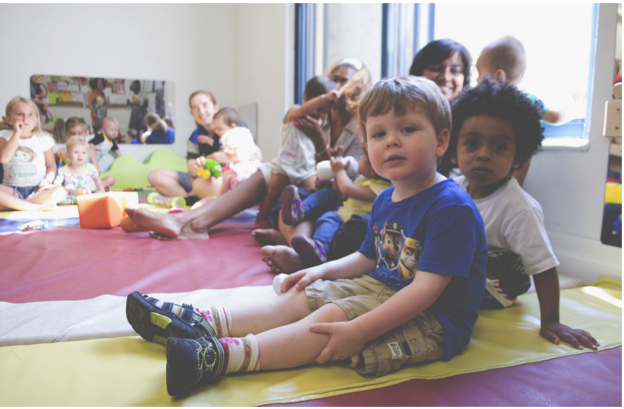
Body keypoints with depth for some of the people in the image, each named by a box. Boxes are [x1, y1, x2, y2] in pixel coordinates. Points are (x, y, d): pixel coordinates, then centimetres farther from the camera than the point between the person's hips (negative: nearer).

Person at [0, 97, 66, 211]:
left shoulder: (43, 139, 5)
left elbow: (51, 165, 11)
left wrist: (47, 180, -11)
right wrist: (17, 133, -16)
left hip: (37, 189, 1)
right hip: (12, 190, -1)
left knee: (59, 192, -31)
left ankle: (13, 204, -22)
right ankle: (36, 207, -27)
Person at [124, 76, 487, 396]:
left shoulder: (452, 208, -21)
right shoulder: (385, 200, 7)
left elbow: (425, 289, -28)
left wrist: (357, 331, -32)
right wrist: (323, 270, 6)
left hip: (432, 319, -8)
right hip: (382, 288, 8)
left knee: (330, 319, -26)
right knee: (299, 299, -3)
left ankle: (221, 356, -31)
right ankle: (204, 323, -6)